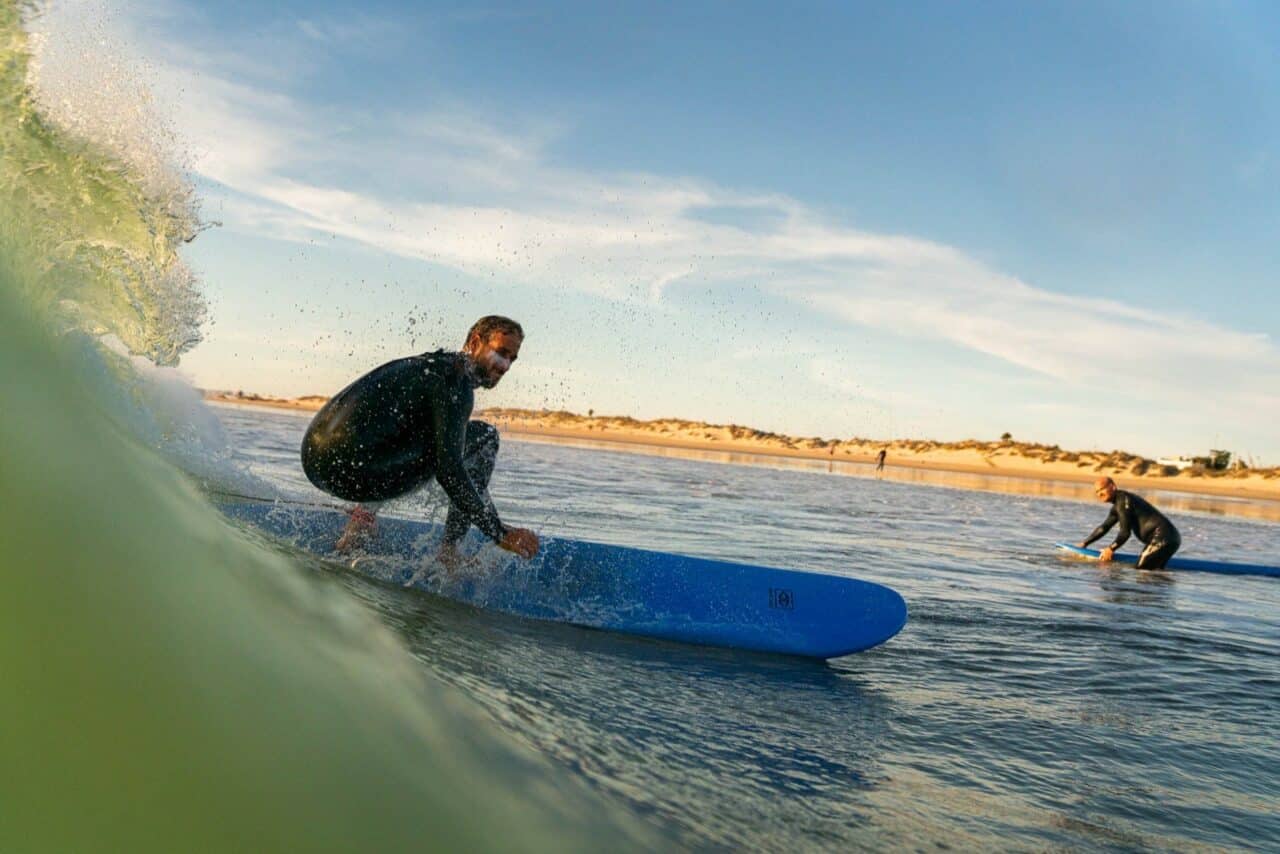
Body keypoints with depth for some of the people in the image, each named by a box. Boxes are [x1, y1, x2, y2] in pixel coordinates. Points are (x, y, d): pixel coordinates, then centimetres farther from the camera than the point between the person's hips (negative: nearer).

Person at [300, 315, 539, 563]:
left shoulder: (429, 366, 23)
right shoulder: (456, 380, -6)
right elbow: (448, 470, -16)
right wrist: (501, 534, -12)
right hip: (353, 468, -9)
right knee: (484, 437, 1)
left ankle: (367, 509, 17)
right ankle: (449, 551, 0)